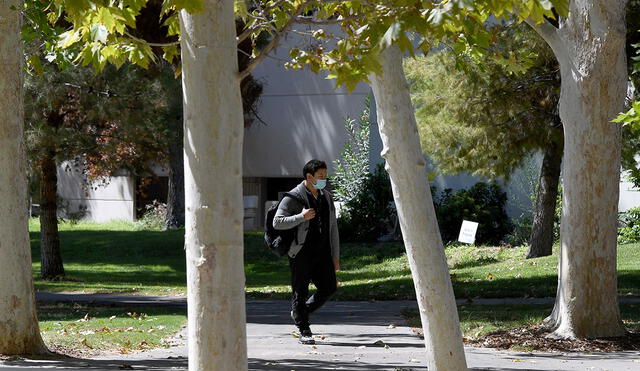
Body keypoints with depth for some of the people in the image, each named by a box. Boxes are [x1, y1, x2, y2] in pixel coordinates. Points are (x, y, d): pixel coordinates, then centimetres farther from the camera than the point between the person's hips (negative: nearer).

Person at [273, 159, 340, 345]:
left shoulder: (327, 198, 14)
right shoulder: (293, 198, -6)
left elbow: (333, 228, 17)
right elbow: (277, 222, -13)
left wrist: (335, 256, 13)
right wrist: (302, 217, -22)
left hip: (322, 253, 6)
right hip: (301, 254, -6)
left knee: (329, 288, 0)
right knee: (300, 292, -1)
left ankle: (301, 312, 22)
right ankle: (304, 331, 8)